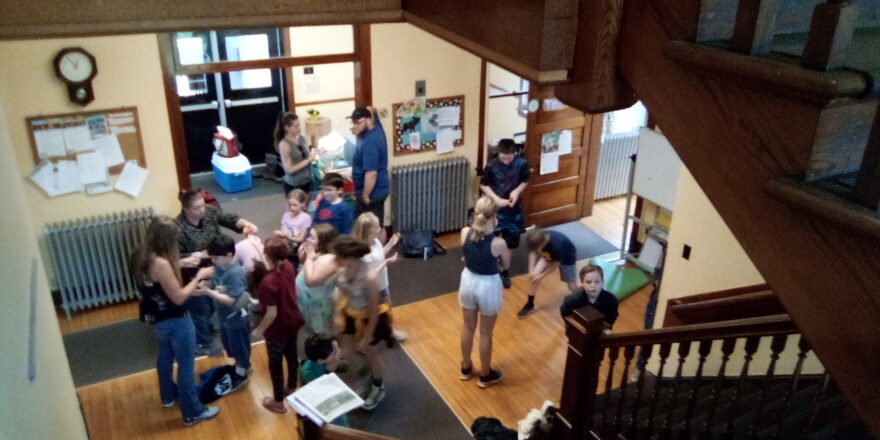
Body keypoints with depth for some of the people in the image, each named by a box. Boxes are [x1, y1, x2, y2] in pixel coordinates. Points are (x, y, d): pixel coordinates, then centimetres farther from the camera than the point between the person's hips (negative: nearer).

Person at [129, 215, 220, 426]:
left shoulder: (139, 255, -5)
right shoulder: (160, 263, -33)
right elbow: (178, 297, -26)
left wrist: (183, 264, 11)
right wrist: (198, 277, -16)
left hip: (155, 318, 9)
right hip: (174, 321, -9)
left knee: (166, 355, 30)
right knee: (186, 365, 7)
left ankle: (168, 395, 52)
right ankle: (192, 412, 22)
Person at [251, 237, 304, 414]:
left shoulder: (268, 282, -34)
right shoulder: (288, 266, -12)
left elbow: (272, 314, -27)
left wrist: (259, 330, -12)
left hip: (278, 329, -7)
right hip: (293, 321, 7)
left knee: (275, 363, 14)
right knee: (291, 354, 27)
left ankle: (278, 402, 32)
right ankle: (291, 387, 51)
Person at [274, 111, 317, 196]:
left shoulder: (301, 138, 1)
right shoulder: (284, 144, -18)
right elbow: (289, 169, -20)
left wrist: (312, 155, -8)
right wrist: (308, 160, -20)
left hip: (306, 181, 6)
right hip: (293, 185, -6)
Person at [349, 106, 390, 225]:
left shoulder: (370, 143, -27)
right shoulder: (376, 126, 1)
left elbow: (371, 174, -29)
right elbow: (372, 110, 24)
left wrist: (366, 196, -20)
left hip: (372, 193, -10)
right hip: (377, 190, 10)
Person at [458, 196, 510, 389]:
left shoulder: (465, 233, -17)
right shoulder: (498, 243, -27)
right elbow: (506, 264, -6)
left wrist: (488, 229, 0)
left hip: (468, 281, 4)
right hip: (488, 286, -4)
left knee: (468, 327, 24)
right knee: (485, 333, 16)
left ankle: (466, 368, 44)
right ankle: (486, 376, 35)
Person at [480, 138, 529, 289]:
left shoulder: (522, 163, -12)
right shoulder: (492, 165, -17)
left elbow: (525, 181, 4)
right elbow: (483, 185, -6)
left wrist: (517, 191, -17)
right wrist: (496, 198, -21)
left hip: (513, 209, 2)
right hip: (495, 208, -2)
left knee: (509, 243, 14)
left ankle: (504, 271, 35)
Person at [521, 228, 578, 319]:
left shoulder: (556, 245, -44)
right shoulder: (538, 239, -31)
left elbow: (555, 264, -27)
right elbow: (533, 253, -12)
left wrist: (541, 275, -20)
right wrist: (531, 270, -23)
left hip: (567, 257, -4)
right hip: (548, 255, 4)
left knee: (572, 286, 0)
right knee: (534, 275, -11)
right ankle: (530, 304, 5)